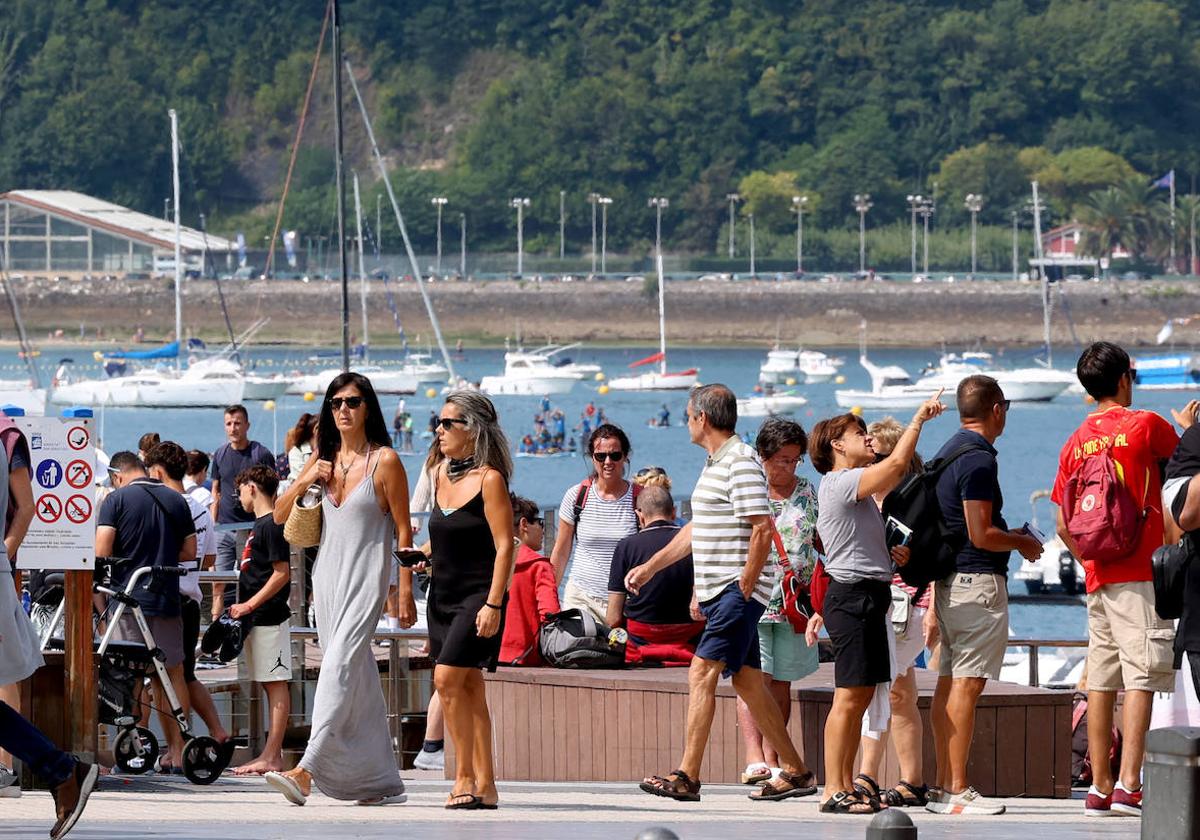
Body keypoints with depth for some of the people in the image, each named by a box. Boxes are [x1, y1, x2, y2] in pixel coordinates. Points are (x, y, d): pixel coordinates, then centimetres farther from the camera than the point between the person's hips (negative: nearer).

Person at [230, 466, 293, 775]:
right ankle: (272, 754, 13)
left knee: (275, 685, -7)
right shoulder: (260, 524, 17)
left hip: (269, 618, -10)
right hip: (256, 620, 10)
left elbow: (282, 574, -18)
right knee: (269, 685, 10)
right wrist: (242, 609, 17)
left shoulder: (272, 525, -12)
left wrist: (250, 605, -19)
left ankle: (272, 757, -9)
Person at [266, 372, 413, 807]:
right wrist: (304, 482, -4)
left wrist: (406, 591, -8)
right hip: (328, 575, 7)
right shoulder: (323, 460, 12)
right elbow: (279, 515, 14)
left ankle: (305, 772, -31)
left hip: (366, 578, -7)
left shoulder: (385, 461, -5)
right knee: (358, 679, 9)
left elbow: (403, 530, -4)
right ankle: (384, 783, 15)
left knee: (339, 667, -19)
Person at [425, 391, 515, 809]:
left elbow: (504, 546, -14)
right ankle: (484, 785, 9)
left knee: (448, 678, -18)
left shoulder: (489, 480, -11)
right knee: (469, 688, 7)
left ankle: (464, 776, -11)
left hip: (477, 595, -8)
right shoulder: (441, 475, 10)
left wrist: (493, 604, -20)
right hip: (442, 594, 8)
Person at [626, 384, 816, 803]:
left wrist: (744, 588, -19)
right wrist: (649, 567, 26)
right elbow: (695, 530, 27)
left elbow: (762, 530, -19)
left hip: (738, 590, -10)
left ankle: (687, 777, -15)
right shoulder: (714, 463, 18)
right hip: (716, 591, 10)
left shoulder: (741, 462, -13)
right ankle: (795, 772, 15)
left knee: (702, 674, -13)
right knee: (747, 682, 10)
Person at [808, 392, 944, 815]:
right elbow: (898, 462, -21)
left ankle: (846, 787, 13)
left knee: (861, 696, 10)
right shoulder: (840, 483, -11)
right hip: (853, 595, -10)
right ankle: (834, 791, -11)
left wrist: (888, 553, 10)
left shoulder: (852, 488, 21)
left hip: (868, 598, 10)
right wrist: (919, 418, -9)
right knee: (849, 697, -11)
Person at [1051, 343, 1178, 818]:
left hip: (1098, 578, 6)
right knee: (1140, 678, -9)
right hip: (1141, 574, -6)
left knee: (1101, 681, 7)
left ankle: (1099, 788, 8)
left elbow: (1064, 526, 11)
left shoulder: (1075, 444, 10)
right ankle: (1128, 784, -18)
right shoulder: (1145, 426, -6)